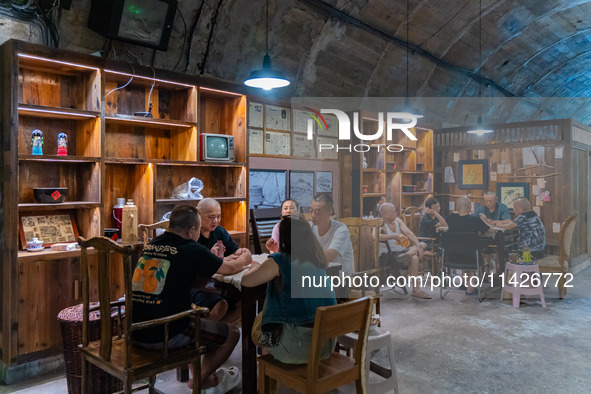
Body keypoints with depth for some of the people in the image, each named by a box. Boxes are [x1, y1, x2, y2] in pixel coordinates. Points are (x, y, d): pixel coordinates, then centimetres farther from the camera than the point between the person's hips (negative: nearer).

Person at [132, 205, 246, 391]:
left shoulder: (152, 244, 8)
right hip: (165, 336, -8)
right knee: (232, 333, 10)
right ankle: (200, 379, 29)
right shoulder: (191, 249, -12)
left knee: (206, 312, 30)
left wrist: (209, 259, 36)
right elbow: (230, 268, 3)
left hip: (135, 330, 8)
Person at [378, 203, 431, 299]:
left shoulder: (397, 220, 12)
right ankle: (415, 290, -25)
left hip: (401, 251, 8)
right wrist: (393, 236, -37)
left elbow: (408, 233, 1)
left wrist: (418, 246, -14)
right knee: (415, 258, -27)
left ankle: (407, 255, -29)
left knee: (422, 244, -3)